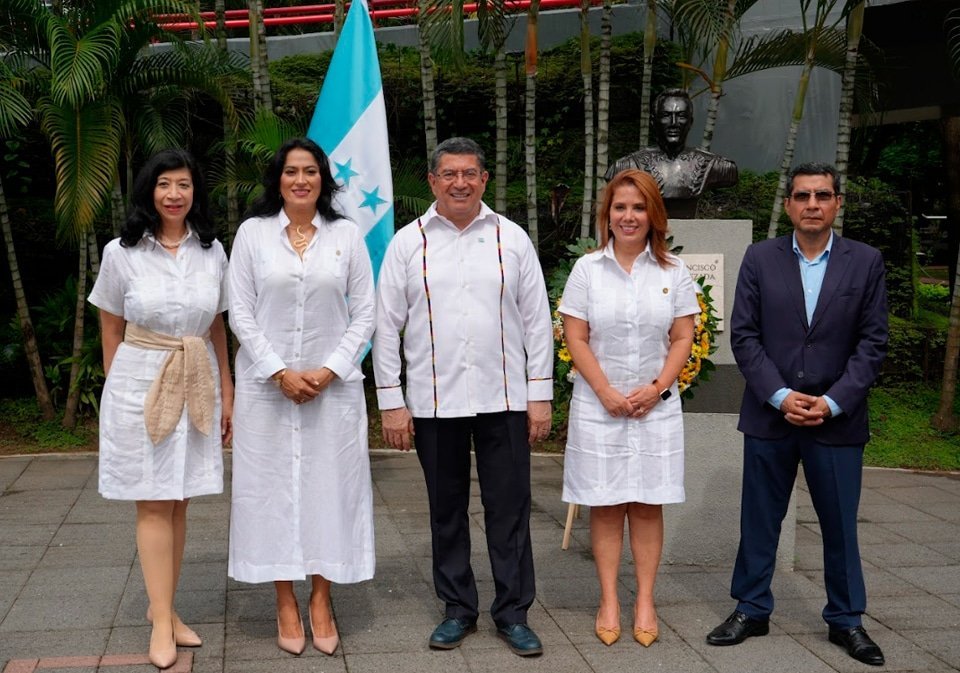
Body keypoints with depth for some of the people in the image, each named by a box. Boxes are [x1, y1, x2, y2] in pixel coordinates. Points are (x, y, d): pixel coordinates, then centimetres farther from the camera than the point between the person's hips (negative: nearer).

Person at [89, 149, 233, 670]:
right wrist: (116, 388, 5)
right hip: (140, 385, -3)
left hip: (196, 387, 3)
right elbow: (111, 330, 4)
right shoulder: (121, 253, -3)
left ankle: (164, 607, 19)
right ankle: (161, 623, 4)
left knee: (178, 502, 7)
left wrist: (226, 392, 10)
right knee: (153, 505, -1)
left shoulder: (211, 252, 4)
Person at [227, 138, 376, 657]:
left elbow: (364, 314, 2)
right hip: (267, 385, 0)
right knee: (273, 488, 3)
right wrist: (279, 372, -10)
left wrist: (329, 370, -9)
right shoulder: (253, 233, 2)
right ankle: (286, 605, 14)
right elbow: (240, 312, -1)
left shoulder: (347, 234, 3)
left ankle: (321, 603, 15)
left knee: (329, 488, 3)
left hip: (333, 386, 0)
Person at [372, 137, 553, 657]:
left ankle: (513, 613, 16)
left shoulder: (512, 239, 4)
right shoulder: (408, 243, 3)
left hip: (504, 399, 0)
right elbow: (386, 326, 3)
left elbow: (537, 321, 4)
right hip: (434, 401, 1)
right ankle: (458, 609, 24)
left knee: (509, 508, 3)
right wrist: (390, 402, -1)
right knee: (446, 511, 11)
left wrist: (540, 395, 0)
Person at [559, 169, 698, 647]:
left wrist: (656, 389, -11)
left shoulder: (673, 272, 2)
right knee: (605, 506, 4)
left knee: (648, 505, 5)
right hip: (599, 405, -1)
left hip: (656, 405, 1)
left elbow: (682, 339, 2)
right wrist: (607, 392, -12)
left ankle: (645, 602, 13)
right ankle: (609, 602, 11)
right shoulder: (587, 268, -1)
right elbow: (576, 340, -3)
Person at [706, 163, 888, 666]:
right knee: (759, 519, 9)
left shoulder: (865, 262, 0)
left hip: (837, 418, 0)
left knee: (841, 524, 9)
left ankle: (846, 619, 24)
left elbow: (872, 343, -1)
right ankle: (751, 610, 24)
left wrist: (832, 402, -11)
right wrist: (780, 396, -11)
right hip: (770, 414, 0)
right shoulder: (759, 259, 0)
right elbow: (744, 335, -2)